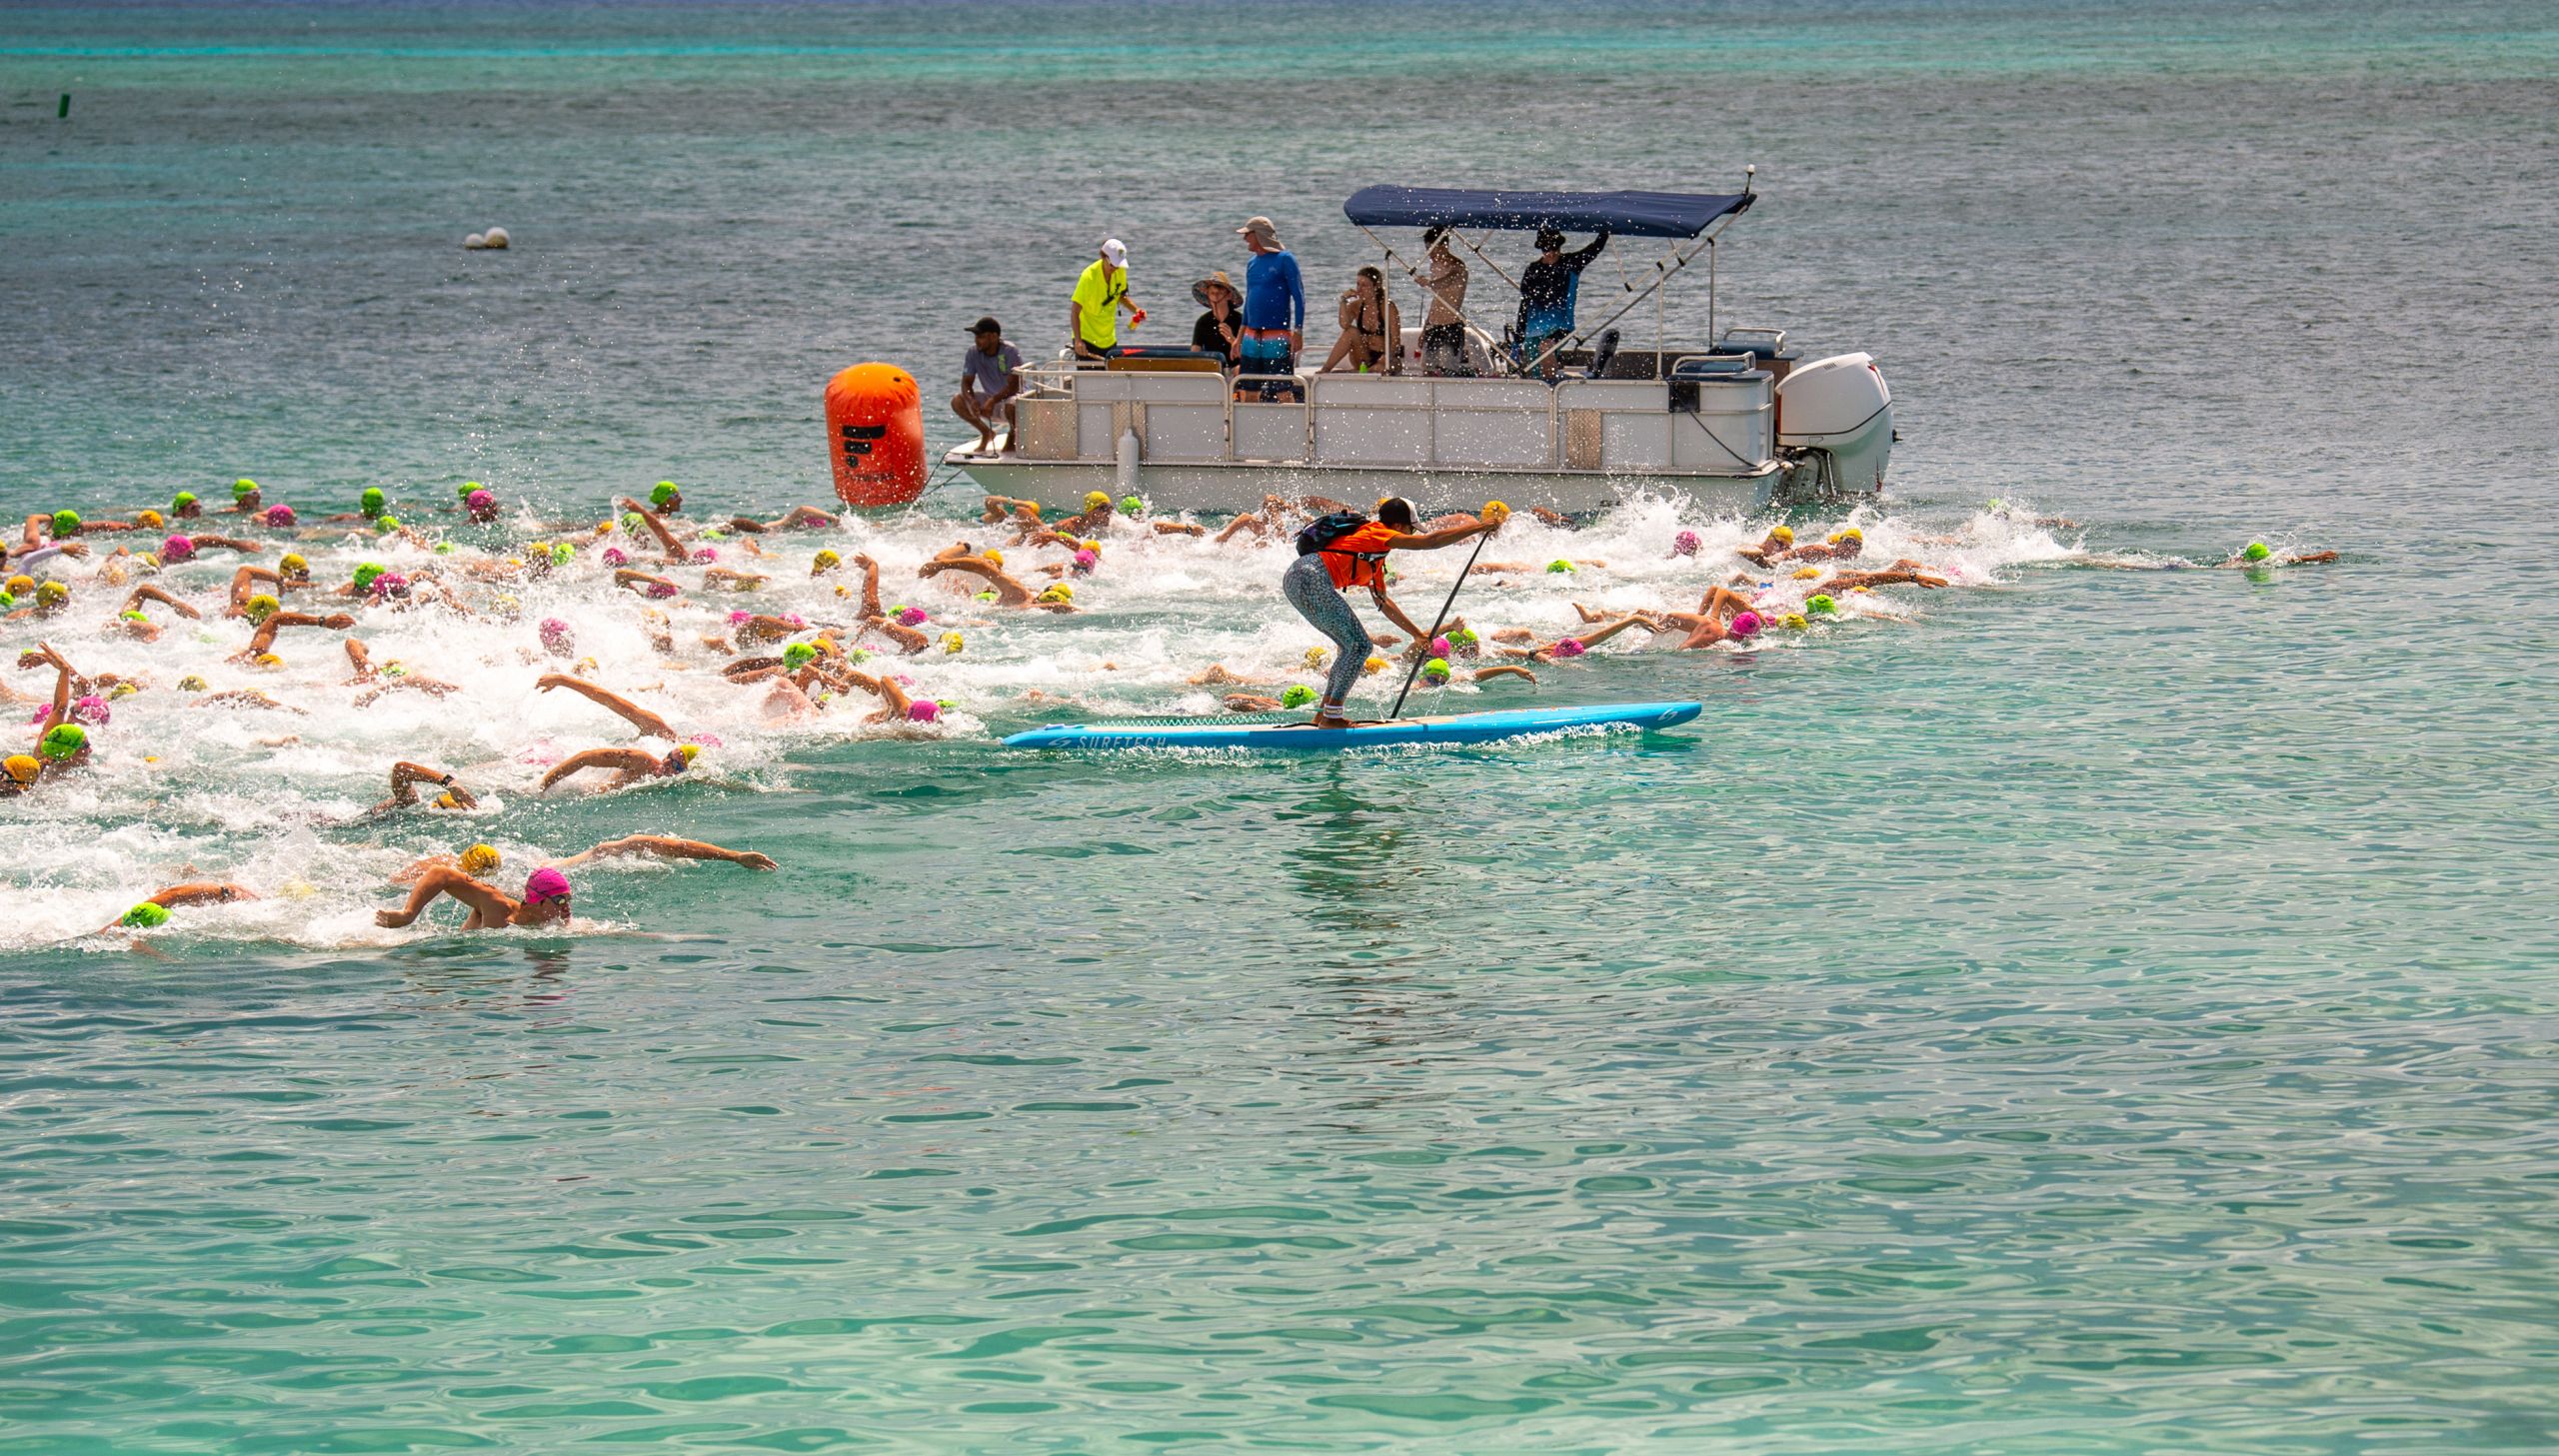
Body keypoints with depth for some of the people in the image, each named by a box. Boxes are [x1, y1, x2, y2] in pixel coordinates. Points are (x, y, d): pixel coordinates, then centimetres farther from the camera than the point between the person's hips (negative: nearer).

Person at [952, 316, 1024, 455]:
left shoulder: (1010, 352, -21)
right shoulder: (973, 352, -8)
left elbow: (1013, 386, -26)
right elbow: (966, 382, -7)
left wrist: (993, 401, -41)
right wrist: (971, 400, -30)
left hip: (1009, 398, -5)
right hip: (989, 399, 5)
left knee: (1011, 406, -41)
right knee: (957, 401, -16)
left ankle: (1012, 433, -5)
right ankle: (986, 432, 4)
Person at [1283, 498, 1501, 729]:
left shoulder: (1375, 555, 29)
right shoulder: (1377, 534, 0)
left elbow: (1382, 601, 38)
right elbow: (1430, 541, -7)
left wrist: (1417, 633, 41)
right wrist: (1478, 528, -2)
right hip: (1311, 578, -10)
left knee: (1351, 645, 19)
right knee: (1359, 646, -7)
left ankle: (1323, 714, 19)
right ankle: (1331, 717, -8)